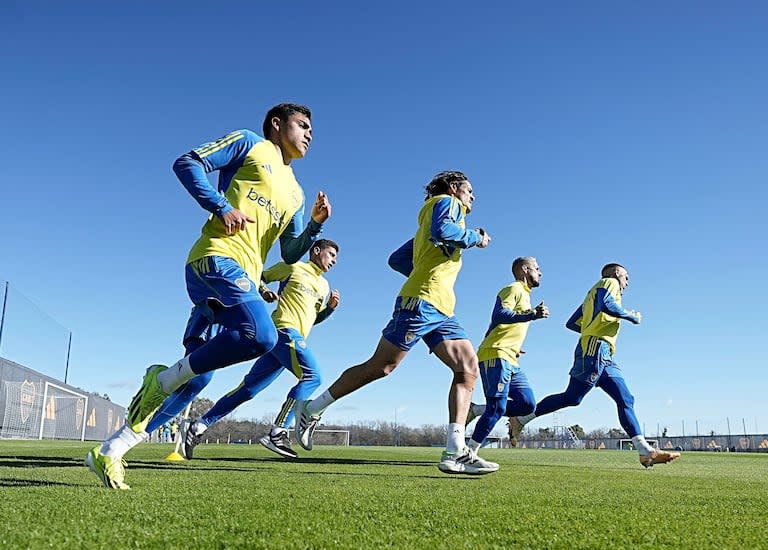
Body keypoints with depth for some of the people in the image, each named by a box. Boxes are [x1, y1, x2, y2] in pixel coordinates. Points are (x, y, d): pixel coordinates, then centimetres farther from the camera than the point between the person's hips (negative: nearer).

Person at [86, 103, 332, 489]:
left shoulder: (295, 192, 28)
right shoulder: (250, 144, 11)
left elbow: (291, 254, 24)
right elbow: (187, 163, 2)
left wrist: (315, 224, 7)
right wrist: (222, 207, -10)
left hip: (243, 275, 8)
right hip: (218, 256, -8)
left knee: (196, 376, 3)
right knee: (261, 336, -30)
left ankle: (109, 452, 11)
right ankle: (164, 380, -13)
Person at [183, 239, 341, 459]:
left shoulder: (323, 285, 24)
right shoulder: (292, 267, 5)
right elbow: (259, 277, 12)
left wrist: (331, 306, 11)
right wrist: (263, 291, -8)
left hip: (295, 337, 8)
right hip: (285, 330, -8)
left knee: (248, 389, 6)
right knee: (312, 376, -23)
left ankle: (199, 427, 11)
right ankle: (278, 433, -26)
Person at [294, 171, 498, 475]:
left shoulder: (429, 217, 30)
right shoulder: (448, 202, 6)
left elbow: (396, 259, 26)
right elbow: (441, 230, -19)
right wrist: (475, 237, -4)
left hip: (440, 310, 10)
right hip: (423, 301, -10)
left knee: (468, 367, -5)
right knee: (381, 366, -7)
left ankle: (455, 452, -12)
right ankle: (311, 409, 7)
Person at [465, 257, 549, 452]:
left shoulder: (524, 295, 26)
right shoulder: (513, 289, -4)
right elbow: (498, 315, -22)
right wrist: (531, 315, -27)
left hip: (510, 361, 9)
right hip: (495, 355, -9)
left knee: (528, 405, 0)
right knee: (498, 408, -14)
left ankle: (476, 410, 4)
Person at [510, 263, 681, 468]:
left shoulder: (594, 293, 31)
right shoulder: (609, 282, 7)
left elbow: (571, 324, 26)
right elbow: (606, 305, -17)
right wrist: (632, 316, -4)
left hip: (604, 358, 10)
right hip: (595, 349, -10)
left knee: (626, 400, 0)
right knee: (572, 397, -14)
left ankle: (646, 452, -6)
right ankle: (521, 419, -7)